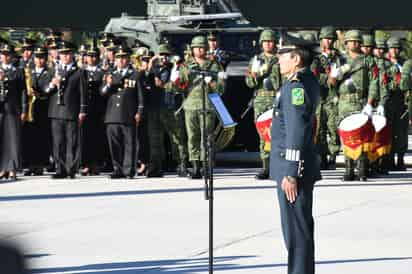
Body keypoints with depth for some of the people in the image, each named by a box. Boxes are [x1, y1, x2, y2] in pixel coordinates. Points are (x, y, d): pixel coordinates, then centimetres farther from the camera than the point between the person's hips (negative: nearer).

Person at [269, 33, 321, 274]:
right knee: (300, 229, 16)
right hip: (304, 168, 10)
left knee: (296, 230, -6)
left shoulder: (297, 86, -19)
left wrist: (290, 174, -22)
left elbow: (296, 133, -23)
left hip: (293, 166, -10)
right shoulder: (309, 81, 13)